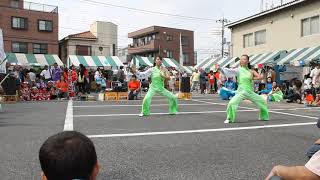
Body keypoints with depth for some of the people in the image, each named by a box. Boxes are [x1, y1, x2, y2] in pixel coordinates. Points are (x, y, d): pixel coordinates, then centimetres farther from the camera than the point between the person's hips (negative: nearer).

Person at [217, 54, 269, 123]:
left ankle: (264, 116, 37)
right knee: (232, 103, -26)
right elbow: (229, 71, -19)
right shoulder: (239, 70, -3)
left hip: (250, 92, 5)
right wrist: (220, 68, -32)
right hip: (241, 92, -4)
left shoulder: (251, 71, 8)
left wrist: (252, 78, -7)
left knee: (263, 102, 14)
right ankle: (229, 119, -7)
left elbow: (259, 77, 3)